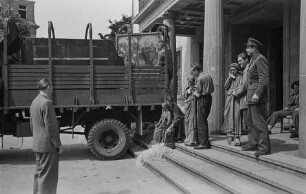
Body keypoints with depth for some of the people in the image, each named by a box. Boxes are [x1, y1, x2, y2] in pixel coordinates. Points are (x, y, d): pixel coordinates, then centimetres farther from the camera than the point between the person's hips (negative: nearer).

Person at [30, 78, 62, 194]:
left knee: (39, 173, 19)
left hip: (37, 145, 9)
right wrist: (57, 144, -12)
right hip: (47, 145, -9)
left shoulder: (34, 102, 11)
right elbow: (51, 127, -20)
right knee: (48, 176, -2)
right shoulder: (46, 103, -18)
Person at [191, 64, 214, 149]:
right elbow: (212, 89, 16)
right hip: (209, 97, 9)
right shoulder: (208, 76, 12)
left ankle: (204, 143, -5)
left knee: (201, 121, -5)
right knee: (204, 120, 15)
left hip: (202, 99, -9)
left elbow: (198, 93, -14)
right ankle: (206, 141, 20)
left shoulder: (199, 79, -13)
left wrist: (194, 93, 5)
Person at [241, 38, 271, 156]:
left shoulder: (260, 59, -11)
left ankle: (265, 147, -2)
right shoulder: (253, 60, 19)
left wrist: (257, 94, -24)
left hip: (257, 97, -10)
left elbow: (264, 79, -19)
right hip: (251, 97, 10)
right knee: (251, 121, 15)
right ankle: (253, 144, 24)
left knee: (259, 122, -7)